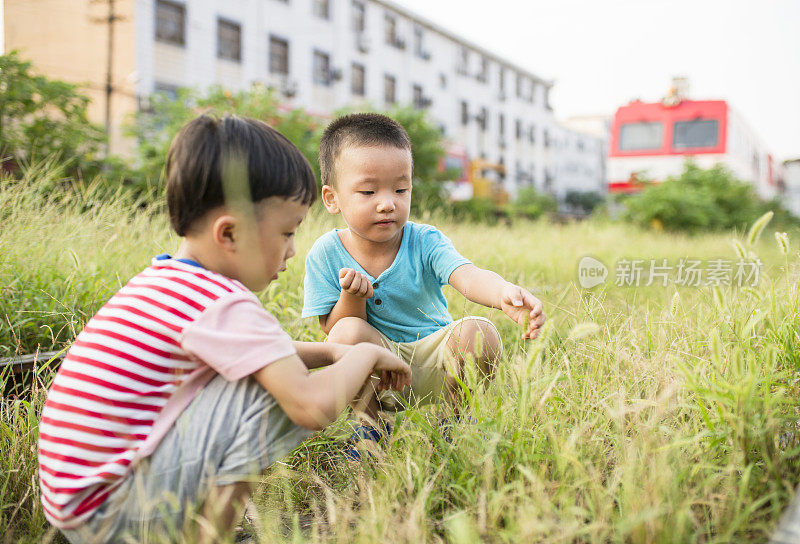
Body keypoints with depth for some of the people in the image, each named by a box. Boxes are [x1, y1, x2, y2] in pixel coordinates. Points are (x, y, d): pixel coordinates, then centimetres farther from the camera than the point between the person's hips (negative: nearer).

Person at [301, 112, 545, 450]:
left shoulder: (425, 242, -10)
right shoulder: (326, 255, -8)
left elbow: (468, 277, -30)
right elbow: (332, 331, -5)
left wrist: (504, 293, -53)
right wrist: (351, 297, -27)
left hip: (436, 364, 1)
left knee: (478, 333, -27)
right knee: (349, 331, -30)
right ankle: (371, 423, -5)